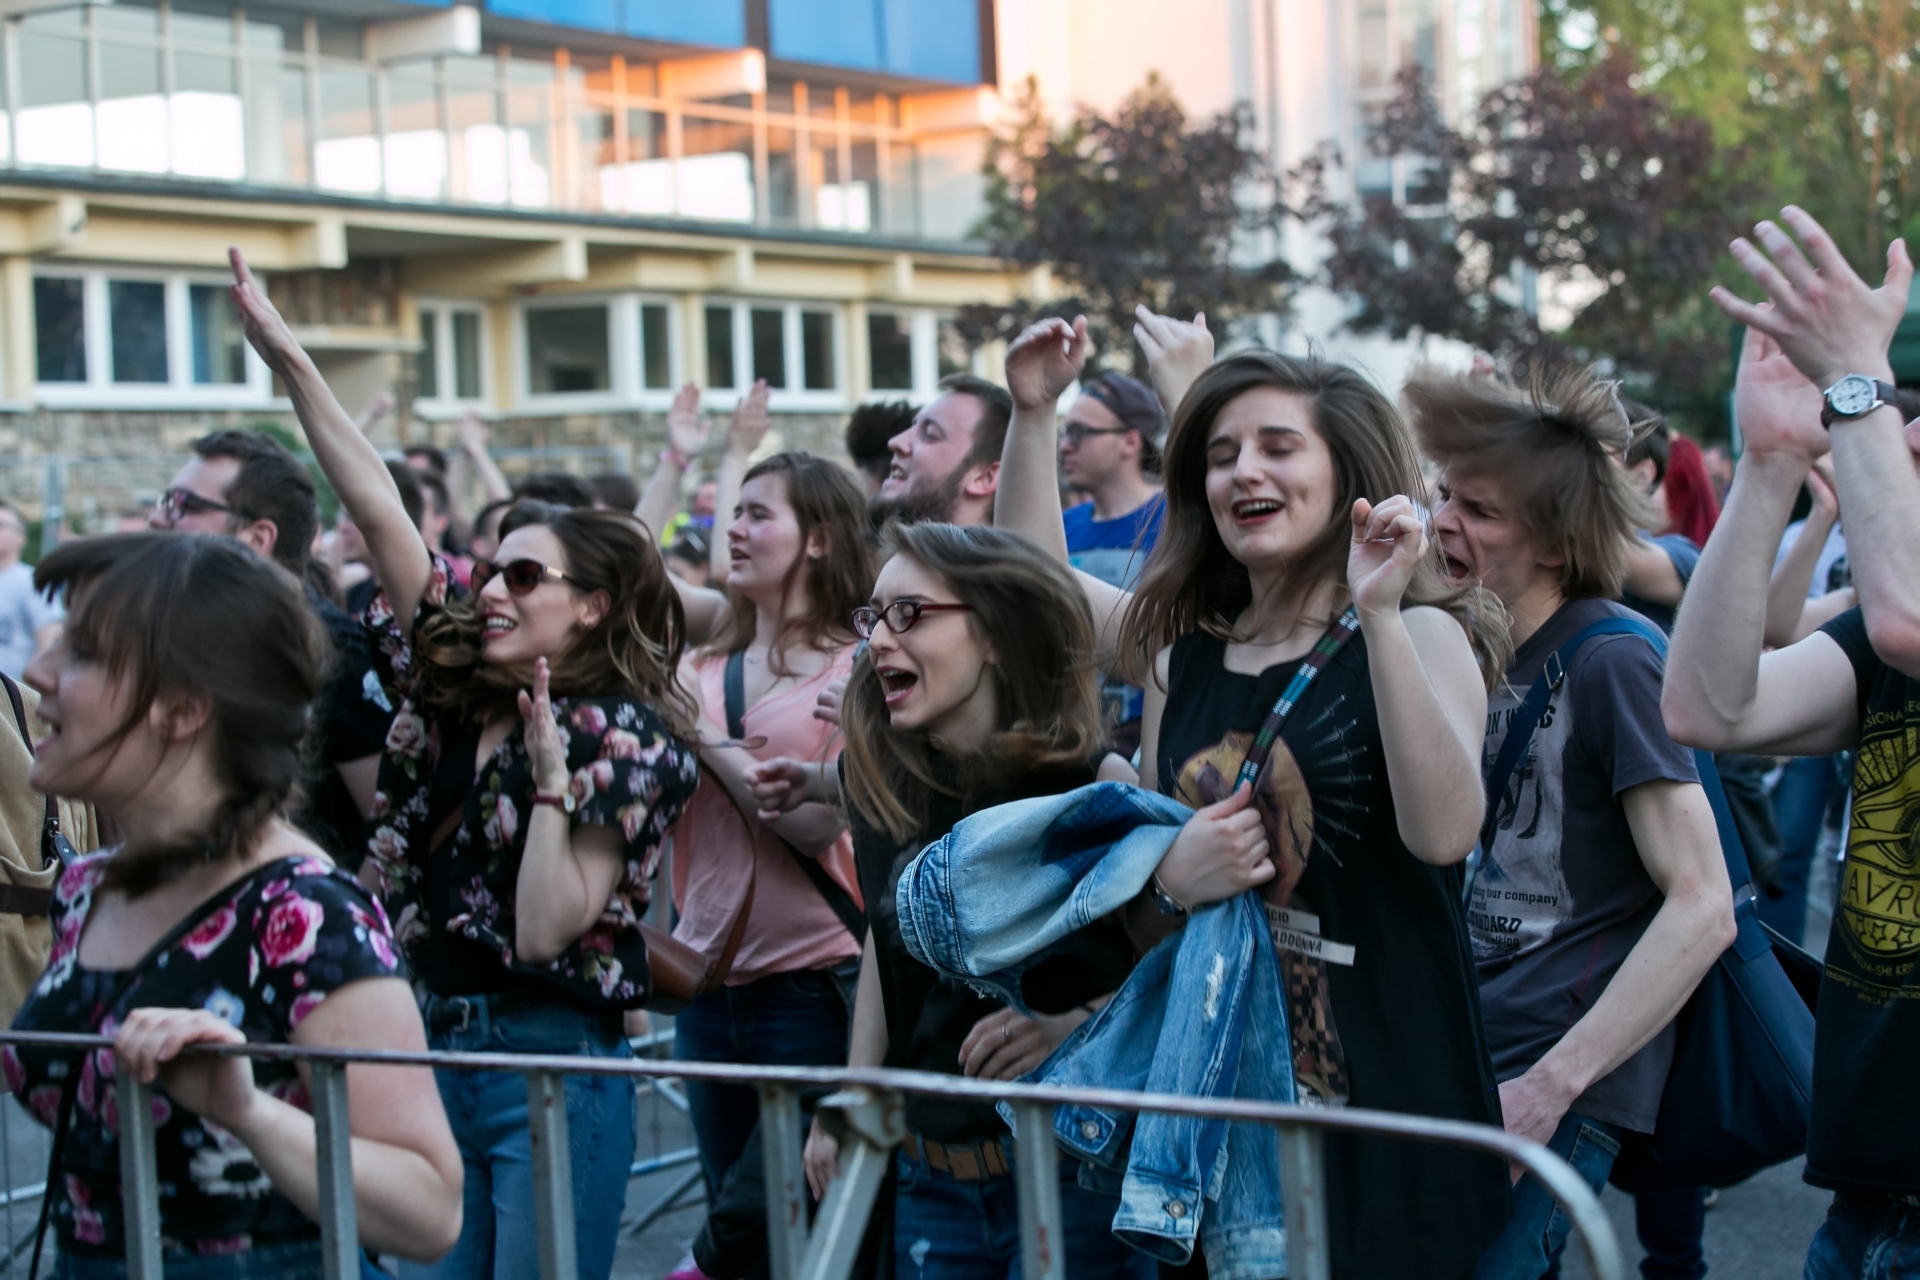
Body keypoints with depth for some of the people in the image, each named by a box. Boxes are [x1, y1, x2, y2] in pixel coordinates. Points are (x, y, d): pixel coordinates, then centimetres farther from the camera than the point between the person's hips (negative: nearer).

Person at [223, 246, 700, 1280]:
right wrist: (288, 360, -1)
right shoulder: (456, 690, 7)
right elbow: (381, 515, 2)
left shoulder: (625, 739, -9)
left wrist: (551, 775, -19)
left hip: (552, 1061, -6)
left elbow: (544, 932, -16)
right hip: (431, 1043, 6)